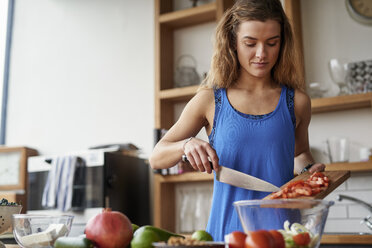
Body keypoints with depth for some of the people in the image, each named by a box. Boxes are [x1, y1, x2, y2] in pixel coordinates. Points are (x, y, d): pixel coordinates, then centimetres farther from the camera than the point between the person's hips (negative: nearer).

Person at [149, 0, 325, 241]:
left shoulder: (296, 102, 4)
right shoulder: (210, 100, 1)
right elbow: (156, 158, 4)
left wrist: (307, 169, 2)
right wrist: (187, 145, -14)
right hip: (229, 228, -1)